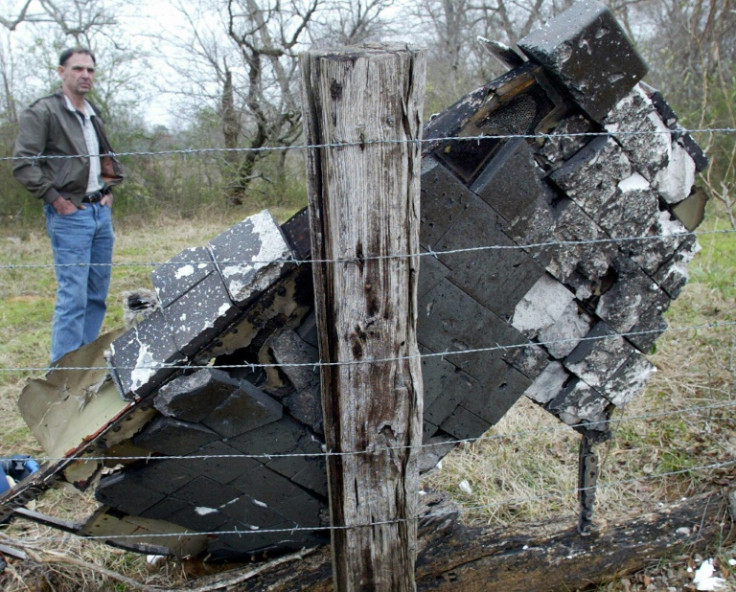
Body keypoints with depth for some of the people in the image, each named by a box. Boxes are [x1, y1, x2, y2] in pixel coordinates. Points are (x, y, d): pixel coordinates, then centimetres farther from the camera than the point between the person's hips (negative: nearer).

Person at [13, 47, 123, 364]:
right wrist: (55, 198, -14)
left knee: (97, 294, 10)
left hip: (101, 211, 8)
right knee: (73, 296, -9)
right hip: (69, 215, -8)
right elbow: (23, 163, -12)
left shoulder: (94, 115, 18)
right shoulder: (43, 111, -6)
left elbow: (108, 158, 31)